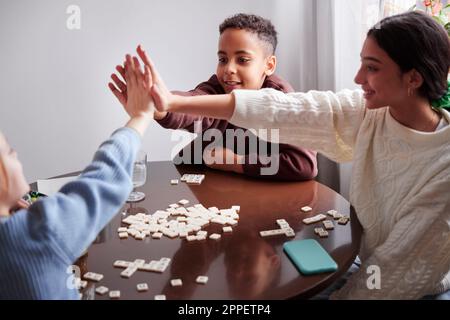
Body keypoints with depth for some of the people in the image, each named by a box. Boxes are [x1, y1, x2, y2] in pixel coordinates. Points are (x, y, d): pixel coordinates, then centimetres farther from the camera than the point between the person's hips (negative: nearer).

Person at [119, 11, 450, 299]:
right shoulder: (366, 112, -12)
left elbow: (398, 270, -21)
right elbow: (275, 109, -19)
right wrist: (172, 101, -22)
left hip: (415, 290, -4)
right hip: (366, 267, 4)